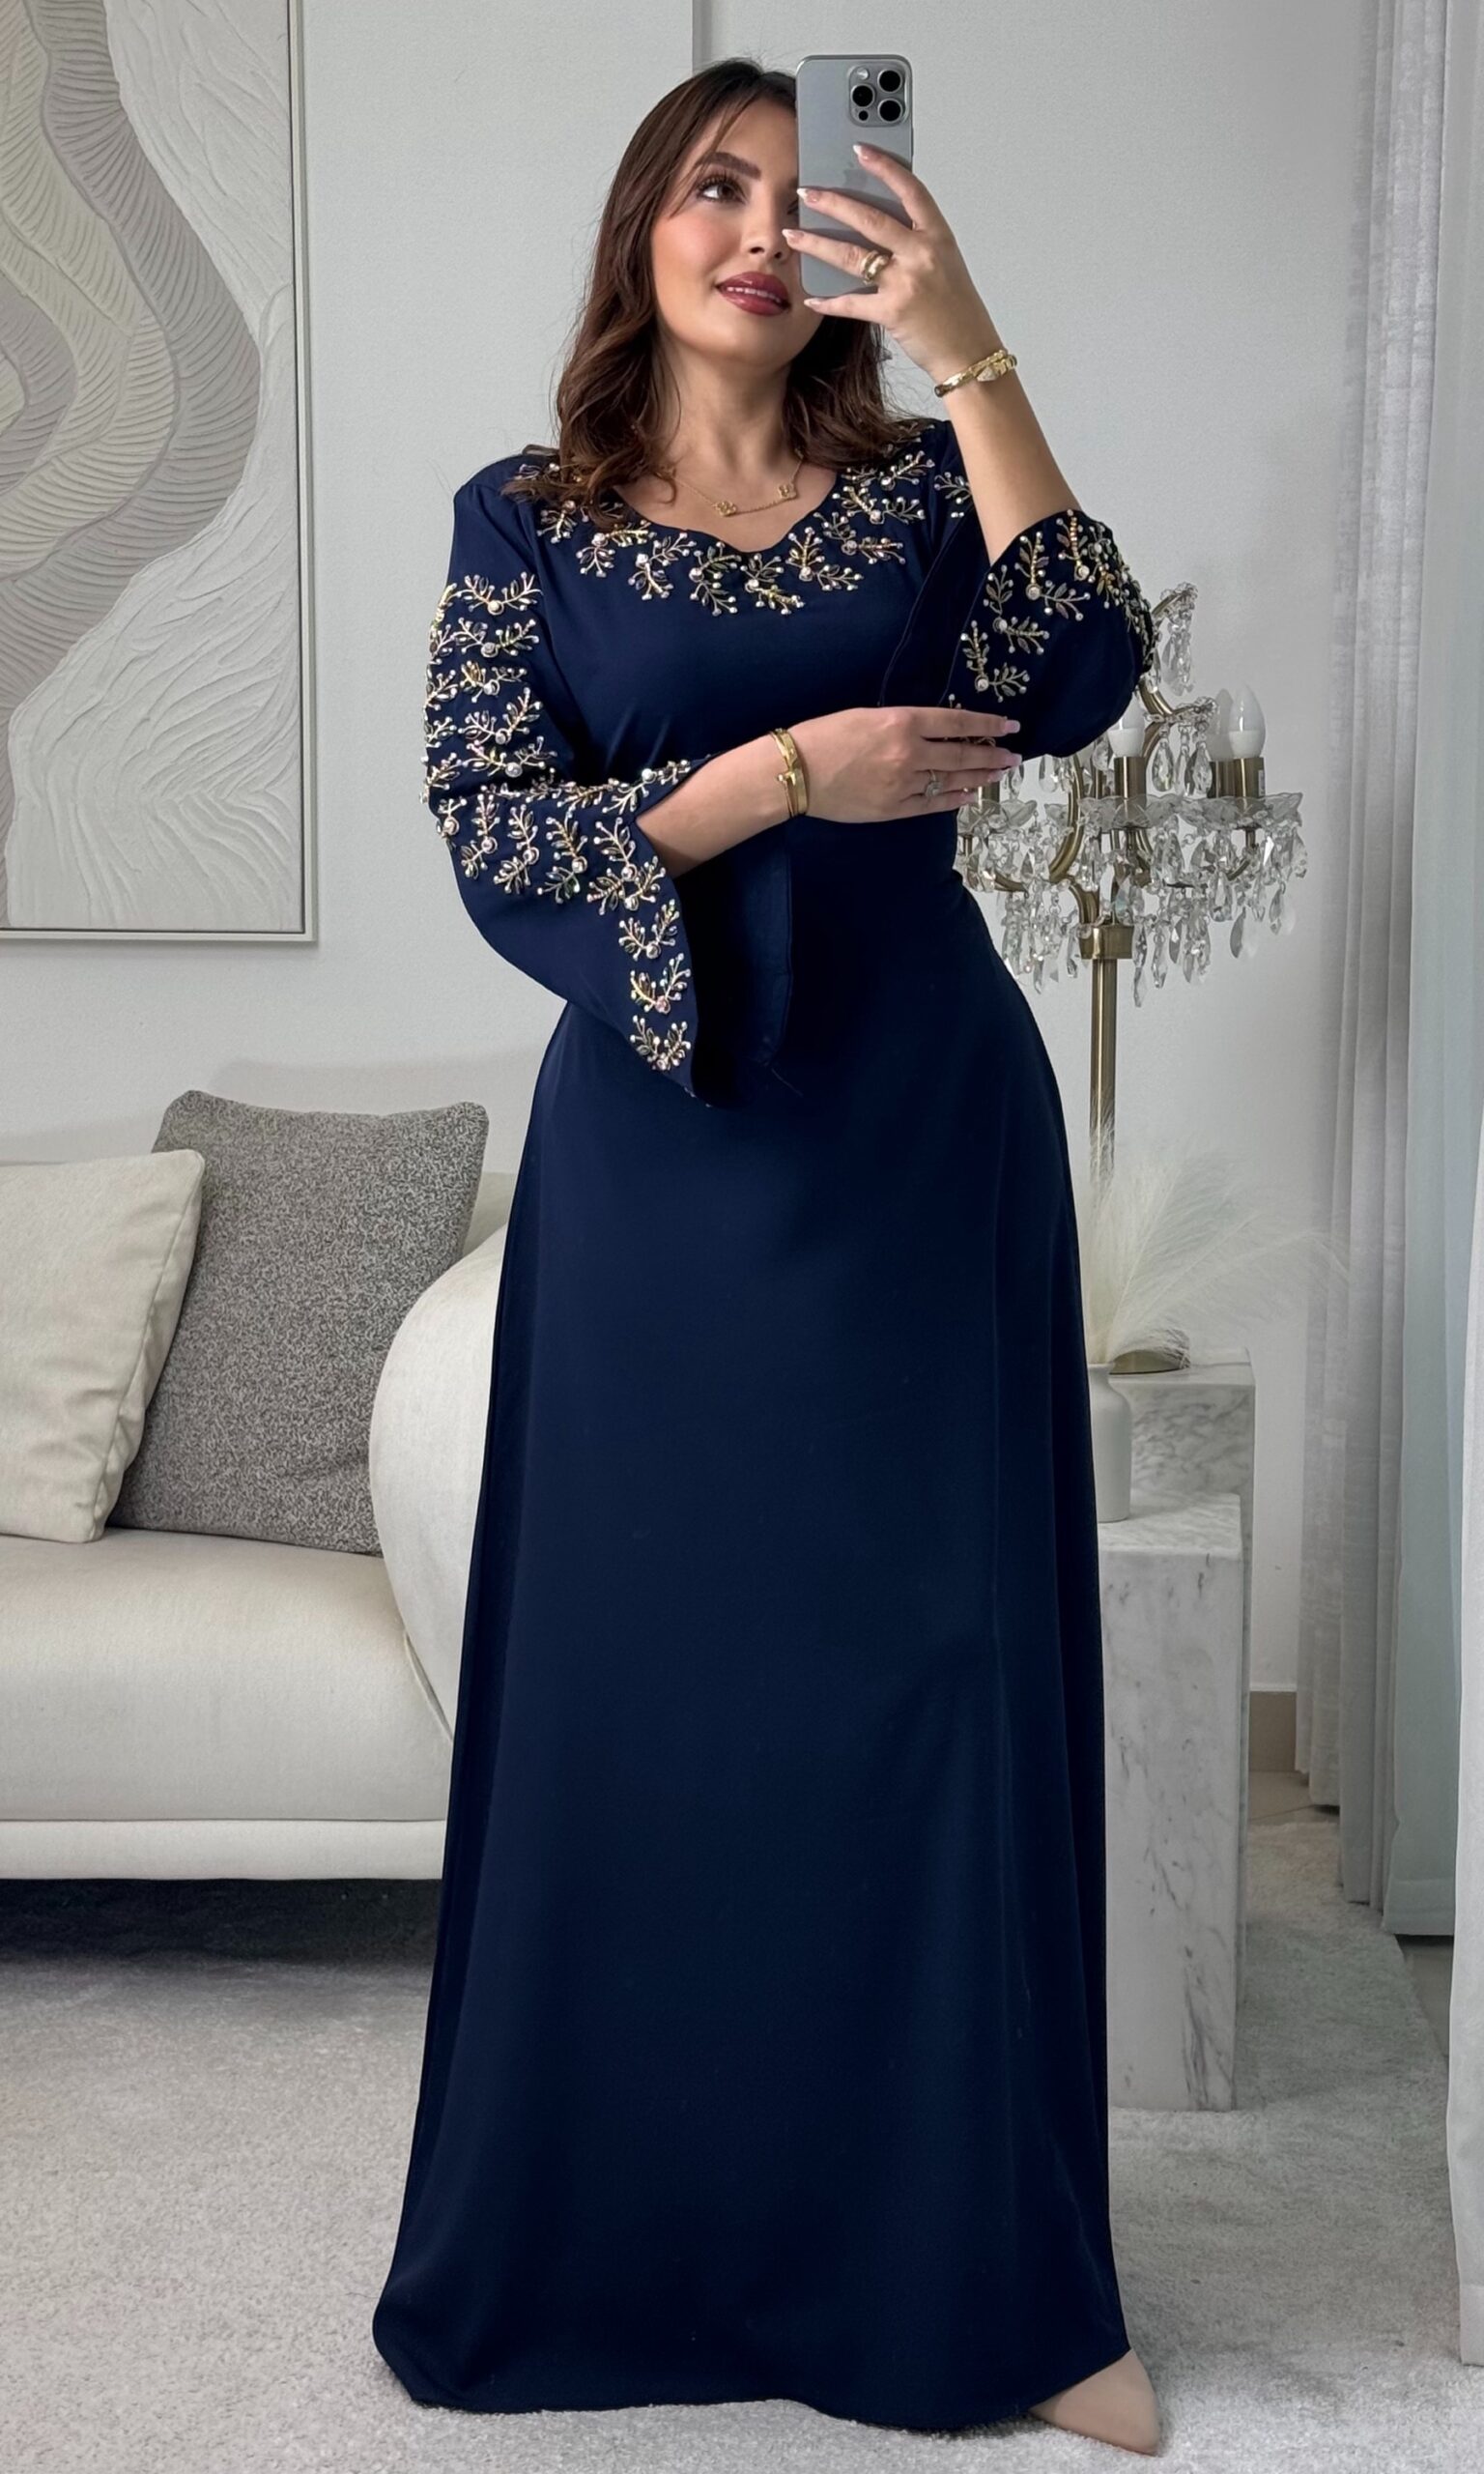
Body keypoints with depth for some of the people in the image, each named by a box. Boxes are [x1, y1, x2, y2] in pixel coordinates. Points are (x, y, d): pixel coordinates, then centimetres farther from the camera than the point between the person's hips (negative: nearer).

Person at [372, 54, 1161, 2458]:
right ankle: (622, 2237, 23)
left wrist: (971, 356, -15)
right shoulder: (527, 519, 6)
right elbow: (498, 842, -5)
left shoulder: (918, 484, 7)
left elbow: (1076, 682, -11)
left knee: (950, 1674, 2)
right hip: (661, 1156, 0)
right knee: (647, 1690, 5)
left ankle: (987, 2270, 17)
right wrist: (802, 764, -13)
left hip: (922, 1134, 1)